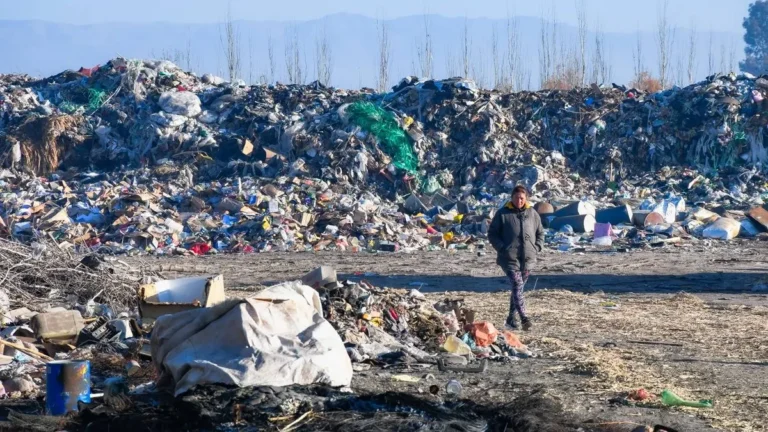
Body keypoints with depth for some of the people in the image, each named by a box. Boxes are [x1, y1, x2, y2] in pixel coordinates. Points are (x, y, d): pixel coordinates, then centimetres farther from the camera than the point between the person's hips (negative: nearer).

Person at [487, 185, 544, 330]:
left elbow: (540, 233, 19)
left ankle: (511, 318, 21)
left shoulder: (532, 213, 8)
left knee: (518, 287, 11)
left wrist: (537, 247, 3)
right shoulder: (503, 213, -1)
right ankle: (524, 318, -26)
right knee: (517, 286, -17)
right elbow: (492, 234, 3)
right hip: (509, 258, -4)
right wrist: (502, 248, -9)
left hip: (528, 258, 4)